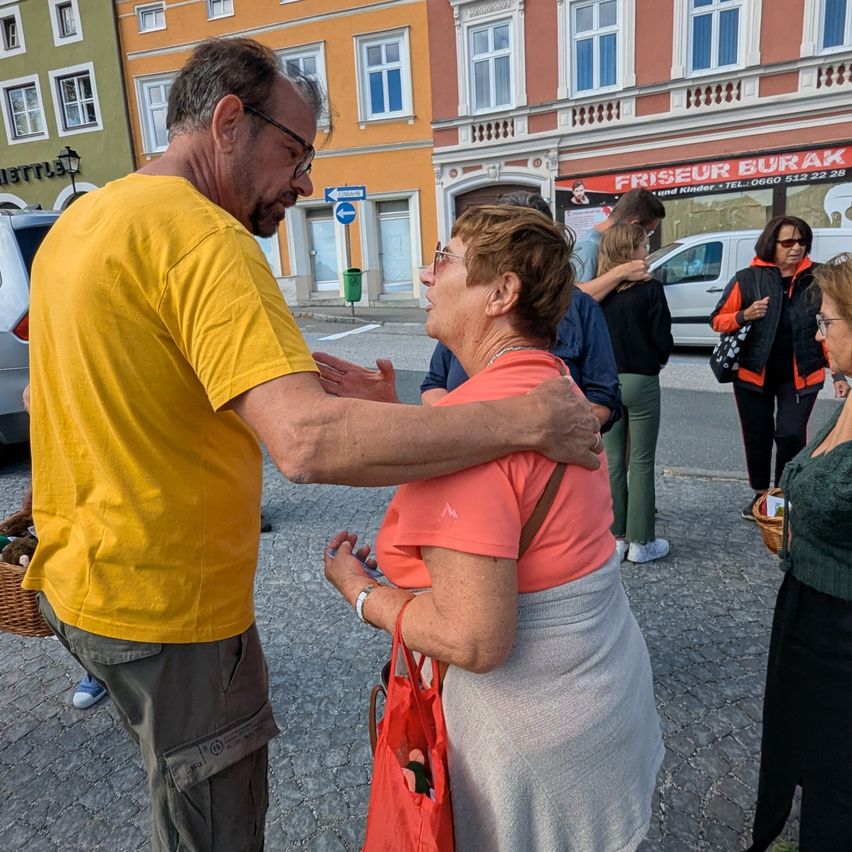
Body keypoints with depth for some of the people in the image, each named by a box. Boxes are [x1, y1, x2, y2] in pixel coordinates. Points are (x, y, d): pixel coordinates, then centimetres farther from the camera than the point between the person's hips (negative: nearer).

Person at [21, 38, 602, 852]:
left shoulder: (80, 220, 9)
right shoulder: (200, 236, -23)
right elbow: (309, 441, -36)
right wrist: (529, 418, -30)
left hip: (78, 576, 9)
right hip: (166, 602, -9)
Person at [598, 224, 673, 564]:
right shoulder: (649, 288, -12)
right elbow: (663, 340, -10)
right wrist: (657, 360, 11)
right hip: (641, 382, -4)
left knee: (613, 460, 12)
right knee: (641, 462, 5)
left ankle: (615, 536, 19)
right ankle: (641, 542, 12)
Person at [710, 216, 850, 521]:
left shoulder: (817, 278, 1)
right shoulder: (748, 278, -1)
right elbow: (718, 320, 2)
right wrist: (745, 315, -18)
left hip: (800, 376, 0)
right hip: (754, 373, 1)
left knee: (791, 436, -8)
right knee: (757, 437, 10)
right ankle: (760, 494, 29)